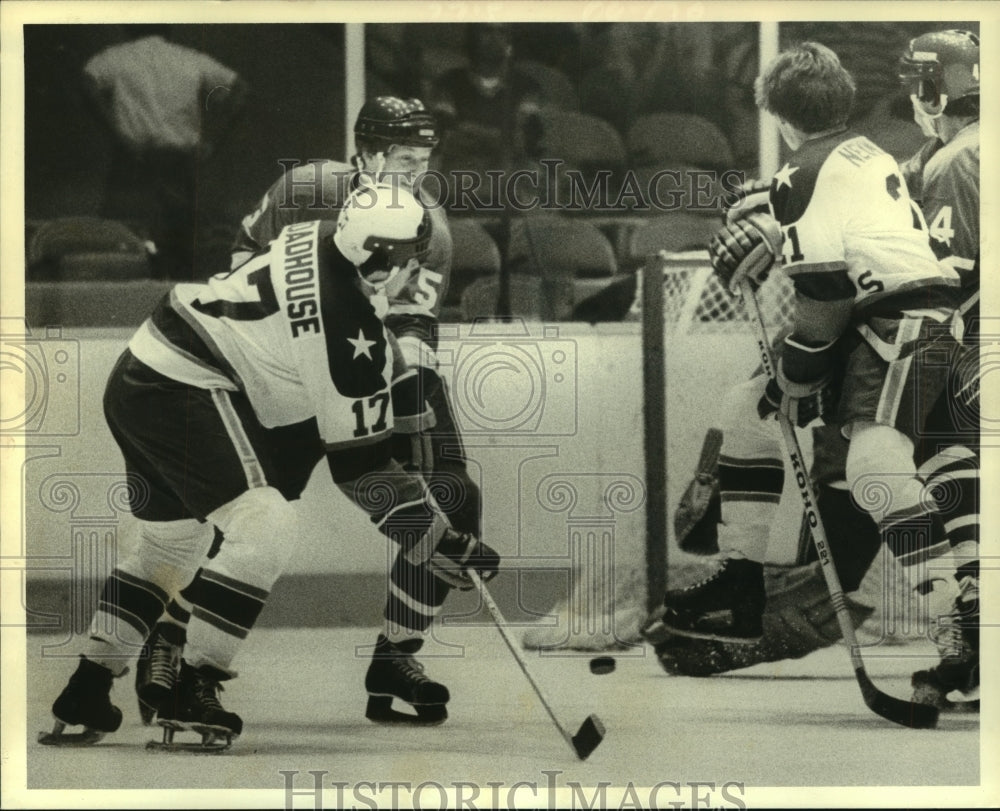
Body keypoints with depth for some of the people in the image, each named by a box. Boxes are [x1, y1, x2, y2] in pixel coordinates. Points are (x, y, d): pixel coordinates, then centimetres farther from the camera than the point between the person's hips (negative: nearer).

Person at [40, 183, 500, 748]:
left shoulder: (322, 241, 4)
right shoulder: (348, 324, -21)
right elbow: (360, 464, -16)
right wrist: (446, 543, -12)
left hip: (138, 380, 11)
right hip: (186, 393, -11)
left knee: (171, 545, 23)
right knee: (267, 527, -16)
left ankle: (85, 695, 26)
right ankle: (192, 690, -13)